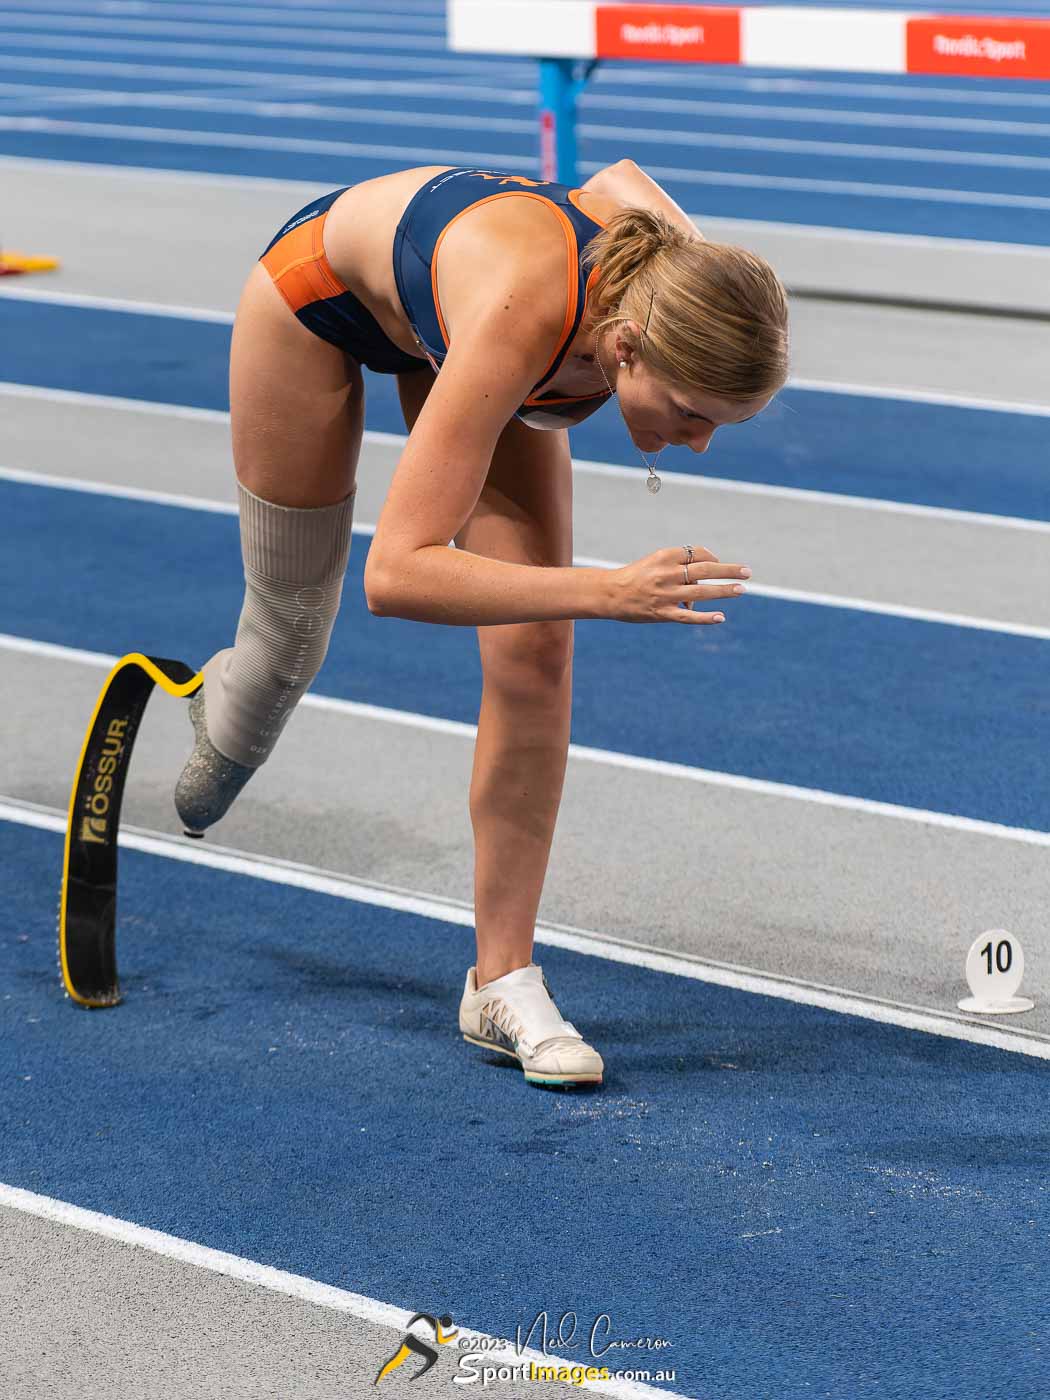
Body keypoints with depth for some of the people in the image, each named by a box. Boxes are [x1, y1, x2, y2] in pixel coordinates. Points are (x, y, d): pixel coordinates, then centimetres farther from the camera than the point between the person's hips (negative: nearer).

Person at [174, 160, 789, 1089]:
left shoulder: (685, 287, -32)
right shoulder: (517, 324, -48)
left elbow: (618, 176, -5)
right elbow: (395, 574, -49)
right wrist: (607, 592, -57)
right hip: (321, 290, -4)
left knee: (533, 654, -9)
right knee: (289, 642, 12)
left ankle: (503, 983, -1)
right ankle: (208, 723, 51)